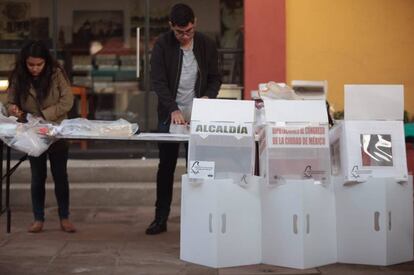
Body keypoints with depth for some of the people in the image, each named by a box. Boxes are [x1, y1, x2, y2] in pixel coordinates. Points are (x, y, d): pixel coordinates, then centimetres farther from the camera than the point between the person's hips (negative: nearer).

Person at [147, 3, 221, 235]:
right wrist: (173, 109, -23)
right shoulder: (162, 45, -5)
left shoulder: (207, 45, 0)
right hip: (170, 116, -1)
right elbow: (158, 81, -10)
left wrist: (208, 96, -14)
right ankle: (161, 218, 14)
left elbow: (215, 78, 7)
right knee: (166, 167, 6)